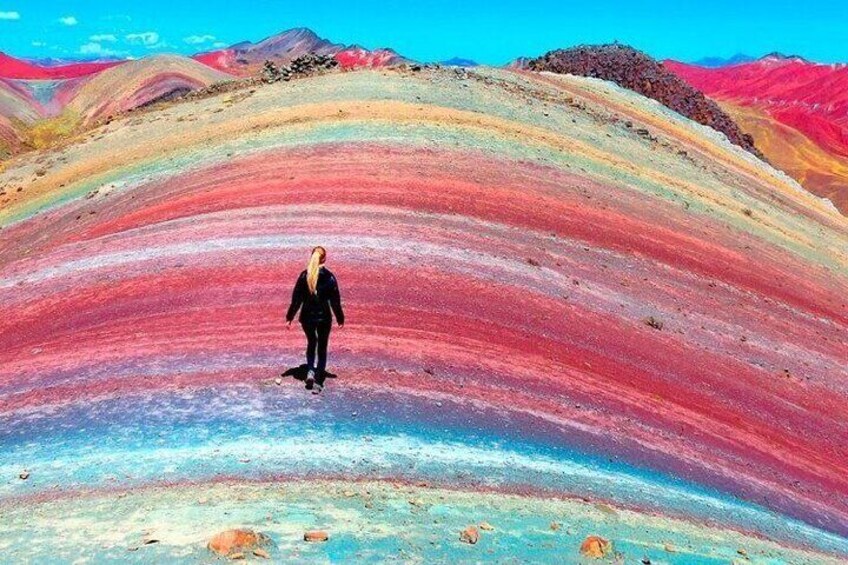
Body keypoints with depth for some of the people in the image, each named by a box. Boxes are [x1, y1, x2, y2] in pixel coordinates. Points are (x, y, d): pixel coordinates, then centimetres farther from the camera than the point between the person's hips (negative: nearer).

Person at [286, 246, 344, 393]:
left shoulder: (304, 276, -7)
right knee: (322, 348, 10)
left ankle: (310, 370, 10)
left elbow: (296, 299, -3)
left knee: (311, 342, 27)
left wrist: (289, 317, 6)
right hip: (324, 317, -2)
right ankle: (317, 382, 7)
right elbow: (335, 300, -6)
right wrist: (340, 319, 5)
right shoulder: (329, 277, -11)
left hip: (307, 317, 2)